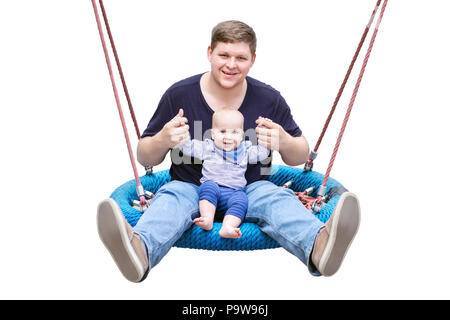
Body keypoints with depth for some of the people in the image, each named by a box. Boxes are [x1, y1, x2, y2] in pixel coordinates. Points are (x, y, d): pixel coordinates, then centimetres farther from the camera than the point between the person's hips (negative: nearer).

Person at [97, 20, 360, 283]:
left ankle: (318, 245, -56)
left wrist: (284, 143, -17)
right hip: (191, 186, 0)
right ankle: (139, 250, -59)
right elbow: (145, 159, 4)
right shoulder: (179, 95, -3)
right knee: (170, 197, -30)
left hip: (250, 189, 1)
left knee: (278, 198, -28)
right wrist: (163, 141, -20)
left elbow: (300, 158, 7)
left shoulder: (269, 99, 0)